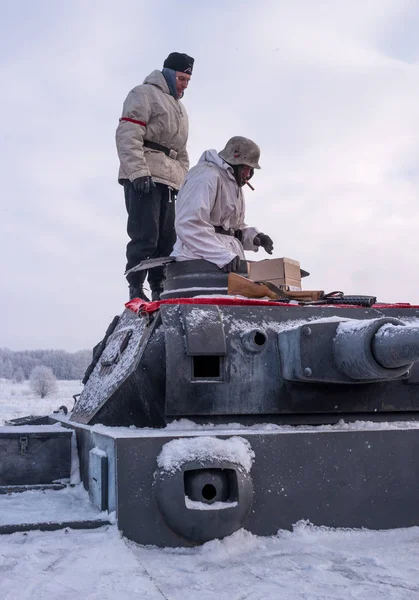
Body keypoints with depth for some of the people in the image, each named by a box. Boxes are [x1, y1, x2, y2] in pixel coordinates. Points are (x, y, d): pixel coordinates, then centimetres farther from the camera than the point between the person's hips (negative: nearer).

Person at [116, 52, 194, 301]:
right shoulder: (145, 94, 2)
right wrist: (138, 171, -21)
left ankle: (160, 289, 5)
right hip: (144, 177, -8)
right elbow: (128, 135, -11)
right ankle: (136, 289, -9)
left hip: (170, 180, 8)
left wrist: (185, 180, 20)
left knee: (168, 239, 2)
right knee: (145, 236, -14)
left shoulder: (179, 107, 29)